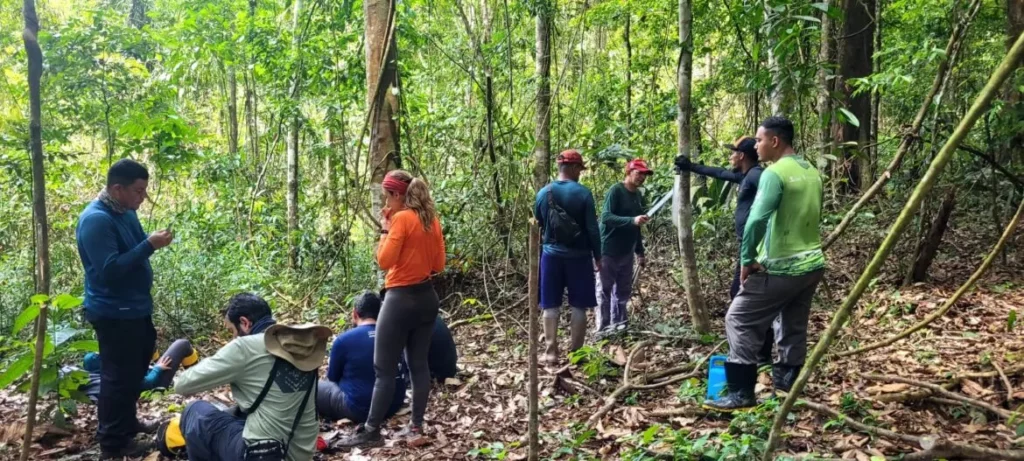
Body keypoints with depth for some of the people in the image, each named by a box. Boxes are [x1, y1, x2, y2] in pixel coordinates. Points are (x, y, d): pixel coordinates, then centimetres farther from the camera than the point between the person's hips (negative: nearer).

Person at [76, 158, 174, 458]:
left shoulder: (125, 212, 7)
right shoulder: (96, 220, -23)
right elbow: (109, 270, -29)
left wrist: (153, 241, -1)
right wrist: (149, 245, -28)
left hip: (136, 308, 10)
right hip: (114, 313, -10)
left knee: (136, 368, 21)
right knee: (119, 376, 0)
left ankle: (127, 422, 38)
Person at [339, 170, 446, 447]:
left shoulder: (401, 218, -14)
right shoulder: (432, 219, 8)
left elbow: (384, 261, -15)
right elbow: (439, 265, 11)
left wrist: (385, 230, -5)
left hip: (402, 300, -8)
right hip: (427, 297, 8)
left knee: (384, 370, -1)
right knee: (419, 364, 12)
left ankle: (371, 432, 4)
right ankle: (416, 426, 18)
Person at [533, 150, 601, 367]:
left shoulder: (543, 193, 1)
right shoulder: (583, 193, -10)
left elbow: (537, 226, 11)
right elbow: (592, 228, -8)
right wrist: (597, 256, 2)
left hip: (552, 255, 3)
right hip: (578, 256, -3)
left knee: (551, 306, 8)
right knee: (579, 307, 6)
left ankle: (551, 353, 8)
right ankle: (575, 354, 8)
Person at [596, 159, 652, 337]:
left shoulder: (638, 195, 12)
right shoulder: (615, 191, -12)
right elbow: (606, 217, -23)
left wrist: (640, 251, 20)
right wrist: (632, 220, -33)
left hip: (627, 252, 8)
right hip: (609, 251, -8)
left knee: (623, 290, 11)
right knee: (605, 290, -1)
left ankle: (619, 325, 22)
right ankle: (603, 329, 4)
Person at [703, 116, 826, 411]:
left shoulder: (775, 173, -16)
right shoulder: (811, 172, 11)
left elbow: (757, 219, -26)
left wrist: (747, 259, -17)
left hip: (781, 268, -8)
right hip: (812, 264, 9)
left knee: (739, 320, -2)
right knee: (794, 327, 17)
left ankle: (741, 393, -4)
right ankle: (787, 384, 24)